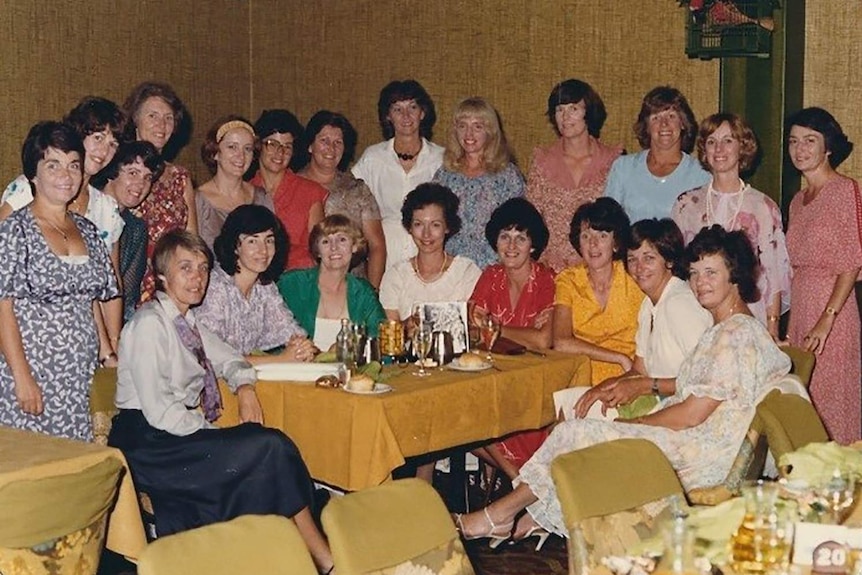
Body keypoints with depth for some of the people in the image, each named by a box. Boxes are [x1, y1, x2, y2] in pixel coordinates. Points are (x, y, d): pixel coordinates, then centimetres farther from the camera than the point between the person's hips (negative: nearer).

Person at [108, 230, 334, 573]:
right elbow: (159, 412, -18)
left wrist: (245, 387, 6)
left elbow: (228, 359, 28)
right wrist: (218, 434, -15)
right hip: (147, 444, -8)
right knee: (271, 447, -21)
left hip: (179, 436, 8)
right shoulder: (149, 324, -12)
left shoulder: (186, 323, 14)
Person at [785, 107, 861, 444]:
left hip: (833, 306, -7)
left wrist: (826, 320, -20)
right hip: (800, 309, 7)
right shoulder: (798, 201, 15)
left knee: (831, 398, -4)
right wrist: (789, 327, 11)